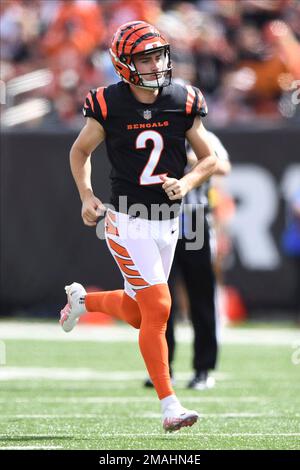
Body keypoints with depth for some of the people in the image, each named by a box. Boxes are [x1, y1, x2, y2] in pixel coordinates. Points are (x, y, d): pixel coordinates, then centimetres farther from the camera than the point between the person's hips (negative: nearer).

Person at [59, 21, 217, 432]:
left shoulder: (183, 103, -2)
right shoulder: (109, 106, -10)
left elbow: (210, 159, 6)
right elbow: (80, 151, 7)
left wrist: (187, 183, -13)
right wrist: (86, 196, -6)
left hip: (167, 223, 5)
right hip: (127, 221, -5)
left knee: (138, 314, 14)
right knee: (158, 309, -12)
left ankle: (82, 300, 44)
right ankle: (169, 406, -6)